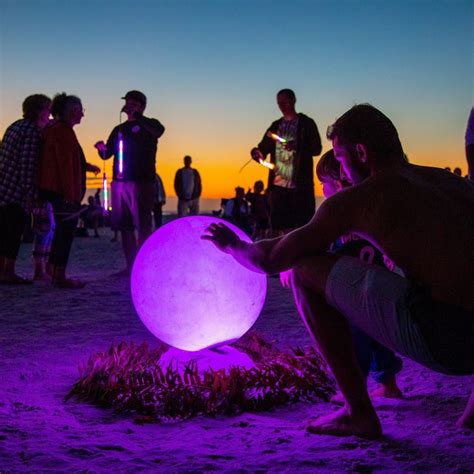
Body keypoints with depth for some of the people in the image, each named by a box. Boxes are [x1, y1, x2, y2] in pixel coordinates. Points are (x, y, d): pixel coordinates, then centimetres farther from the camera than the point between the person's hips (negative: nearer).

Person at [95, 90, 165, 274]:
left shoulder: (148, 125, 5)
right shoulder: (119, 130, 20)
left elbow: (159, 130, -19)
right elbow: (107, 154, 20)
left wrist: (136, 116, -20)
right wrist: (102, 149, -3)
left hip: (141, 183, -6)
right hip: (119, 182, 6)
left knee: (142, 226, -9)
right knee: (124, 226, 4)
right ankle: (131, 266, 9)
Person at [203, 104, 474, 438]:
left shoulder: (356, 199, 4)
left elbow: (270, 260, 11)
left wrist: (234, 245, 33)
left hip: (438, 338, -6)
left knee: (306, 270, 6)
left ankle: (359, 413, 10)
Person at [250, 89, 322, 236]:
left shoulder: (306, 123, 5)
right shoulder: (276, 126, 17)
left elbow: (316, 149, -3)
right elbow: (263, 148, 13)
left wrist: (297, 146, -21)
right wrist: (257, 152, -10)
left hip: (300, 185, -4)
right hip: (278, 184, 4)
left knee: (302, 224, -6)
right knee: (278, 226, 2)